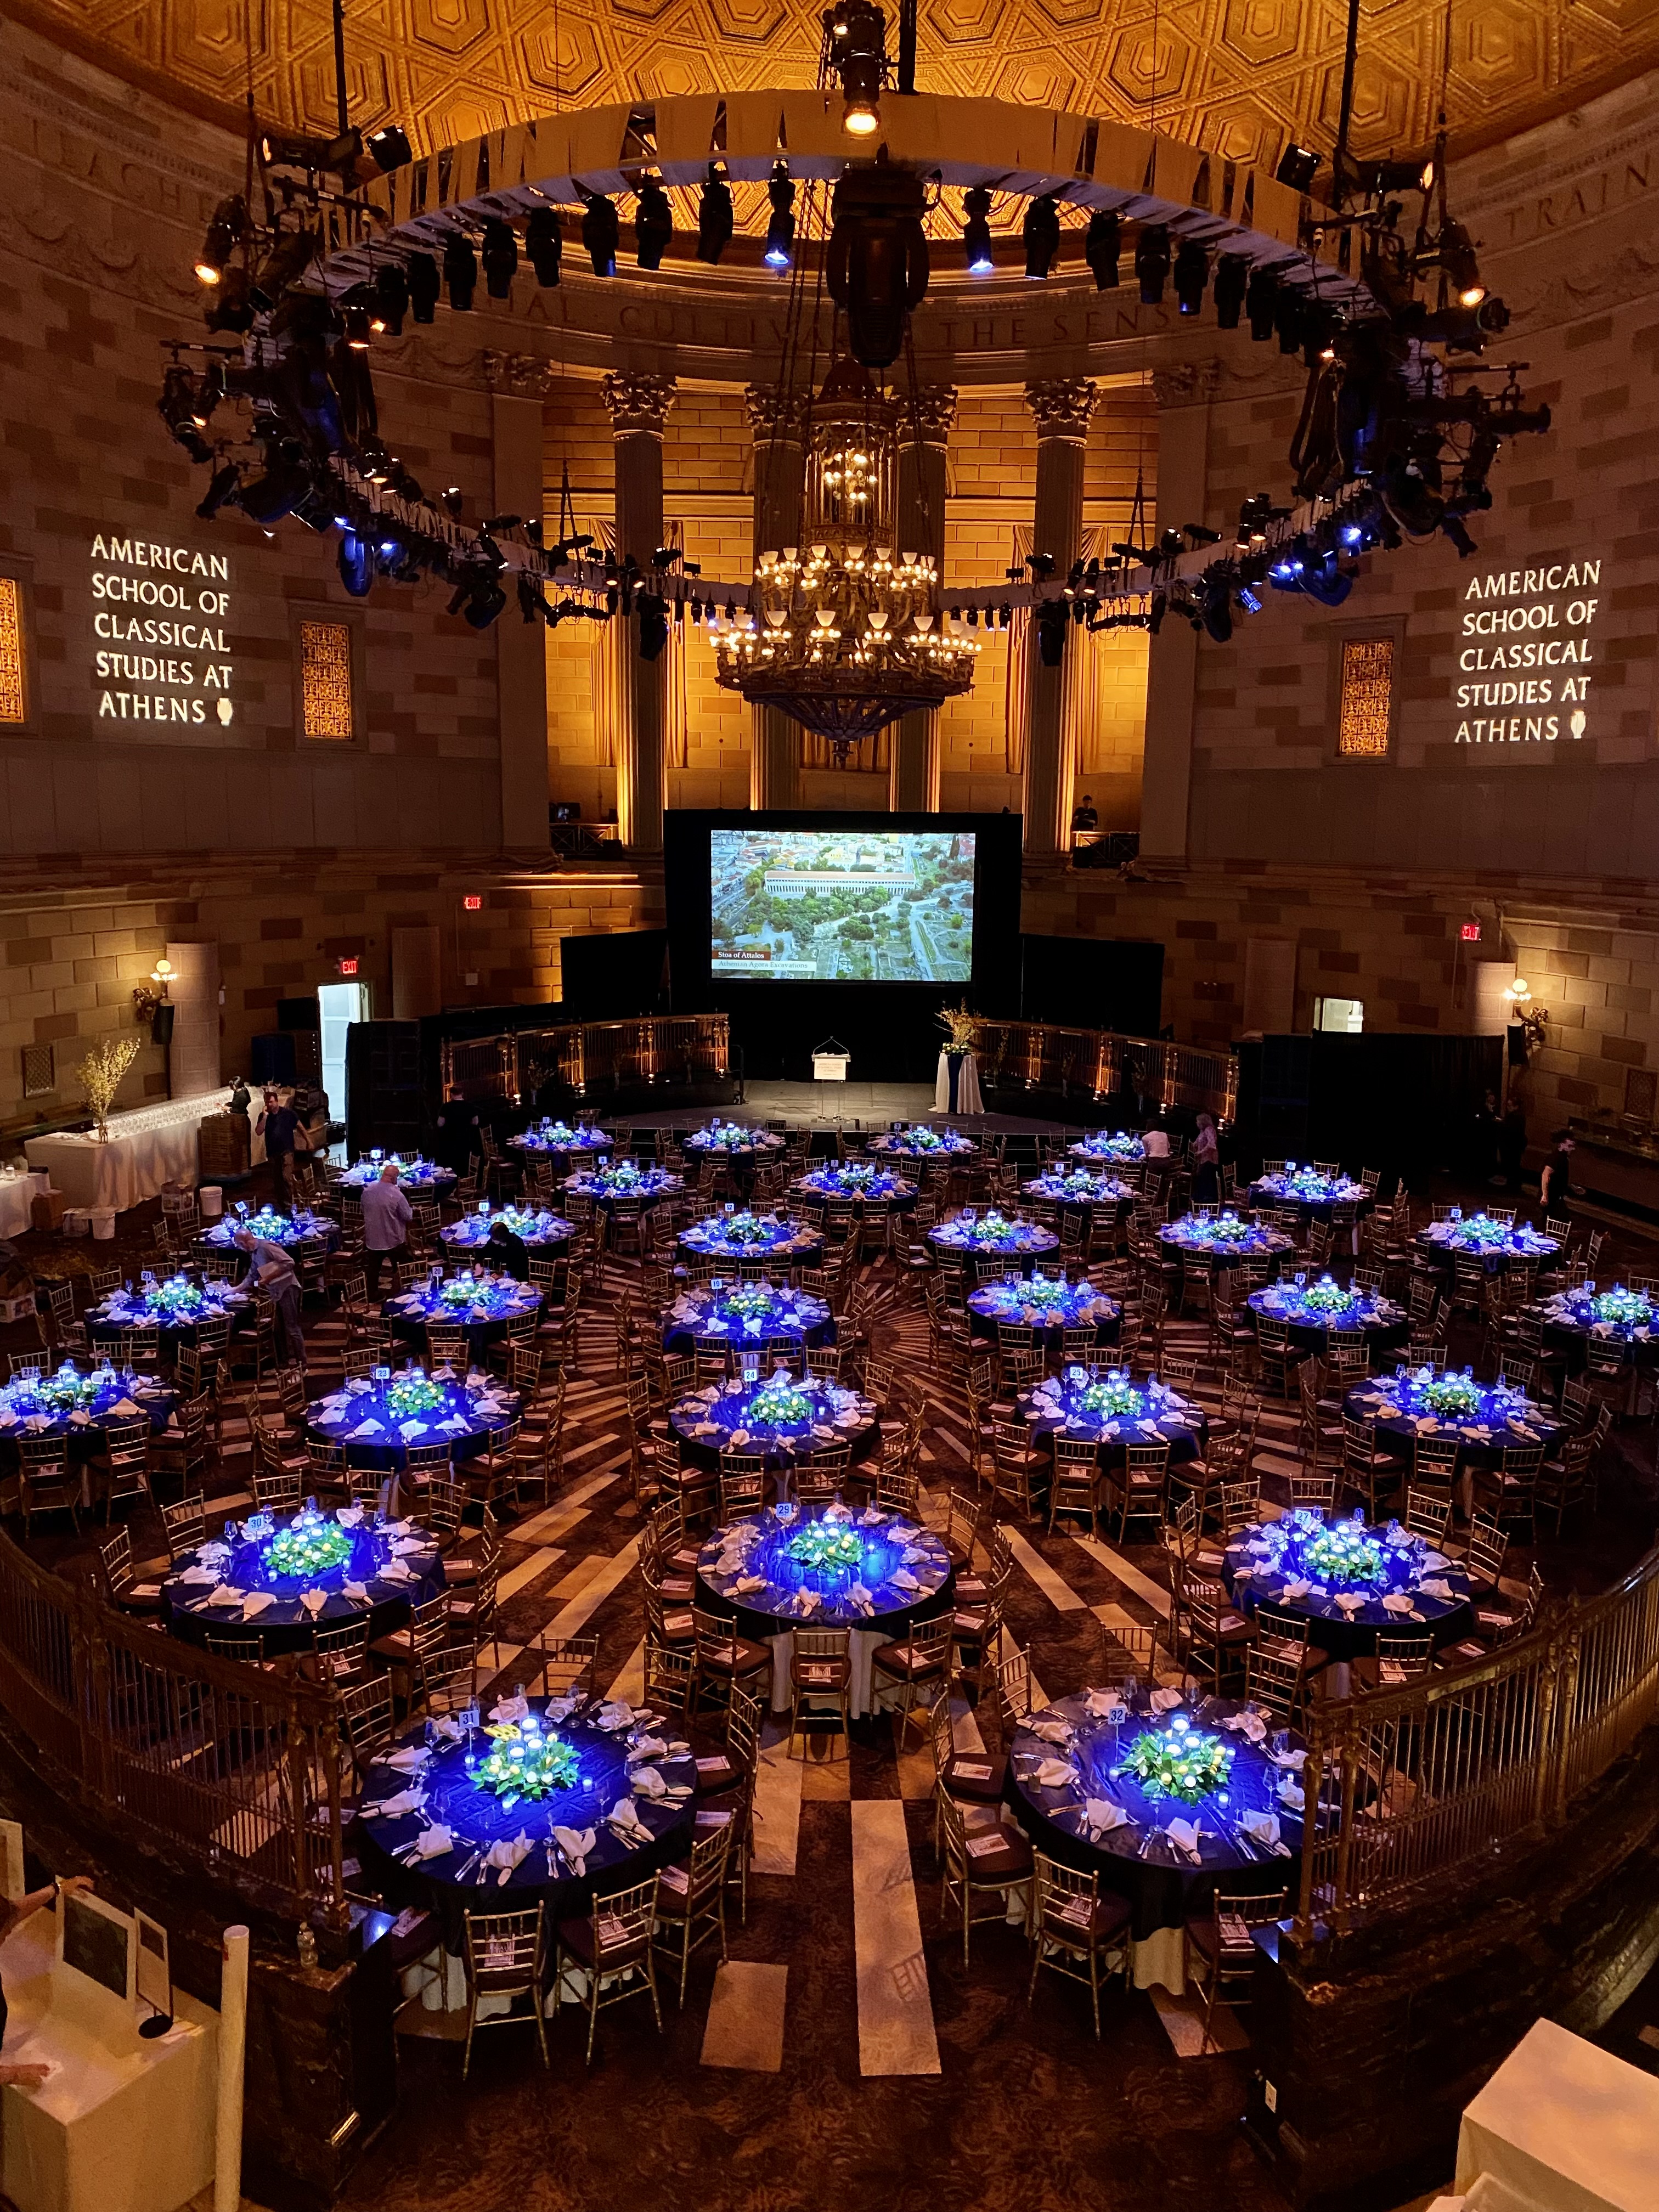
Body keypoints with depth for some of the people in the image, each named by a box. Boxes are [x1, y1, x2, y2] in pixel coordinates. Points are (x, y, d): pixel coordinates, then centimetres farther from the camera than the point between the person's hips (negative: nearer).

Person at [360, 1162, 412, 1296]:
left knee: (373, 1270, 19)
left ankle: (373, 1295, 30)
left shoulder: (367, 1191, -5)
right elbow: (408, 1216, -12)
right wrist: (411, 1209, 9)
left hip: (373, 1238, 4)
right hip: (394, 1240, -4)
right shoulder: (396, 1194, -22)